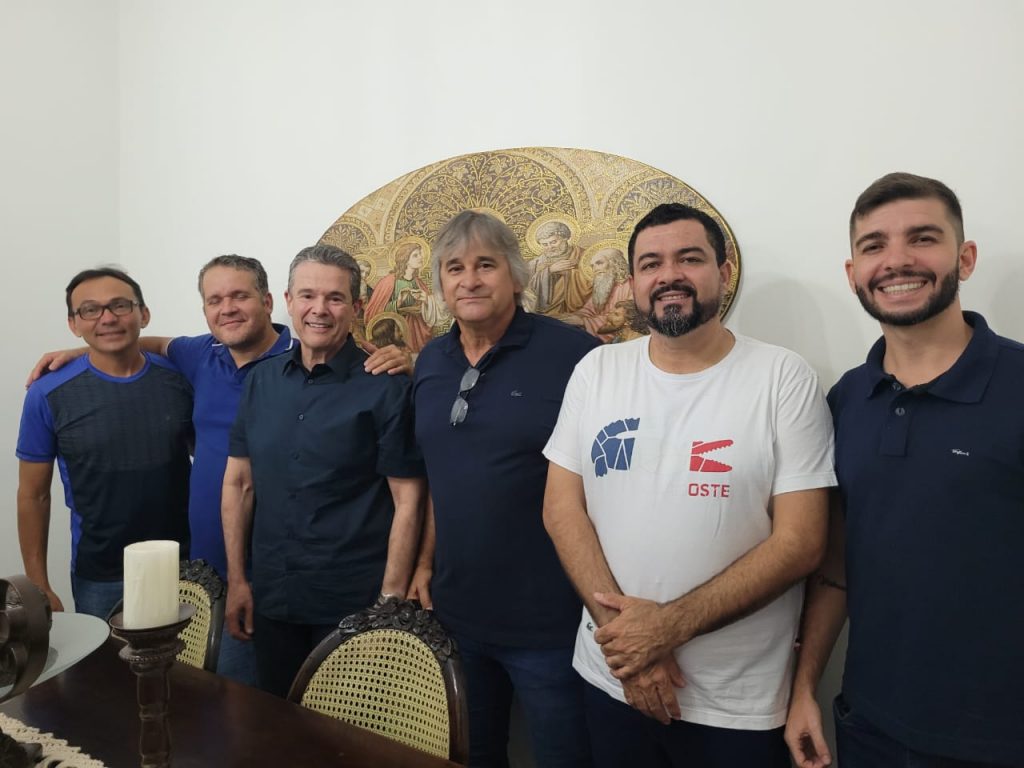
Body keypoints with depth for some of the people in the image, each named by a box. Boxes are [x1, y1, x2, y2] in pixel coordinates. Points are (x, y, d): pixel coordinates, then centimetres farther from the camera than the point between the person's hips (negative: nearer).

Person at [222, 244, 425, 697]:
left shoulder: (386, 387, -11)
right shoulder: (261, 381, 5)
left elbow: (407, 499, -11)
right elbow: (238, 482, 9)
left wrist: (391, 600, -12)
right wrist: (236, 579, 6)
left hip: (355, 604, -4)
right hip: (271, 599, 5)